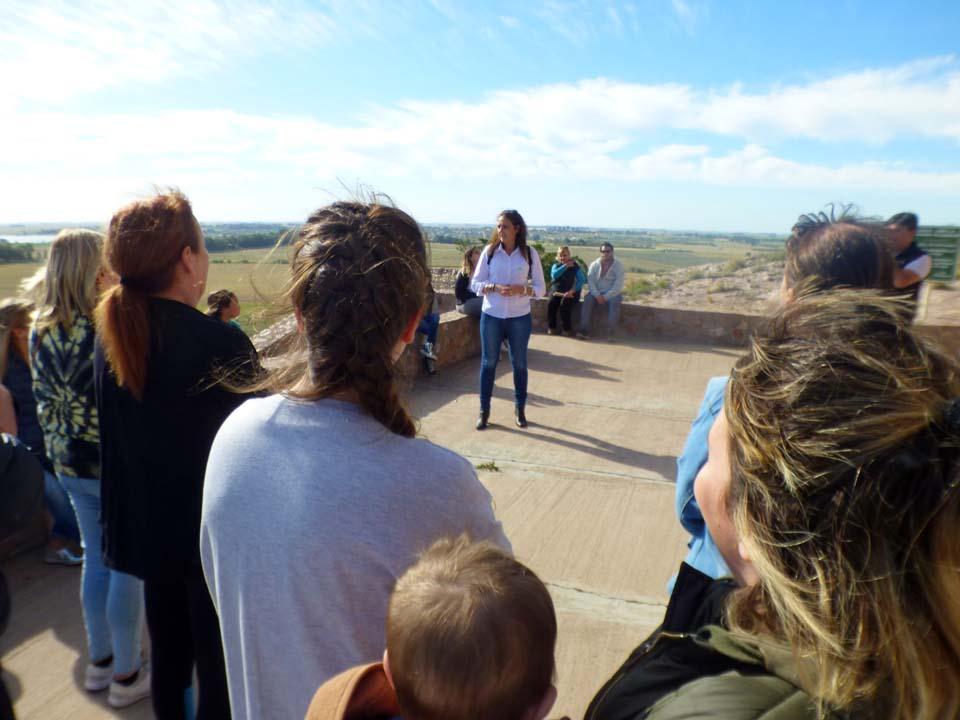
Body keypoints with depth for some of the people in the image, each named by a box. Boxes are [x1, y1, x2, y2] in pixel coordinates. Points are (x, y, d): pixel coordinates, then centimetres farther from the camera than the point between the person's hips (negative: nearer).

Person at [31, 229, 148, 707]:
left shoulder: (40, 331, 1)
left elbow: (43, 399, 9)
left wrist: (59, 449, 20)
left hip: (69, 464, 7)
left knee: (96, 558, 21)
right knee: (129, 565, 8)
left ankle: (100, 660, 36)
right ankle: (125, 675, 22)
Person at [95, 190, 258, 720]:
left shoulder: (111, 340, -3)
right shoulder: (222, 344, -25)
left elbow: (115, 436, 5)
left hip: (149, 529, 7)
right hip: (217, 534, -7)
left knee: (168, 655, 24)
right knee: (219, 669, 11)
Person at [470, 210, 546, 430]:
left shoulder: (530, 253, -4)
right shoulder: (489, 251, -2)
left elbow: (541, 288, -2)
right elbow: (475, 284, 0)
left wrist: (521, 289, -20)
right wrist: (495, 287, -18)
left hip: (520, 318, 0)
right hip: (491, 316, 1)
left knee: (519, 363, 11)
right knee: (488, 362, 8)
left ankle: (520, 409, 27)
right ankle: (484, 410, 20)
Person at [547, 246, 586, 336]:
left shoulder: (575, 266, 5)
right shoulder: (556, 265, 12)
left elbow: (582, 280, -7)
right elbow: (554, 275, -10)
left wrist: (572, 291, -21)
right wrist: (565, 266, -11)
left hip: (569, 292, -2)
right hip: (556, 291, 2)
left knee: (564, 304, -32)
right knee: (551, 303, -28)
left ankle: (567, 329, -17)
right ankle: (551, 327, -13)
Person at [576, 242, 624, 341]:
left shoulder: (618, 265, -5)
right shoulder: (594, 264, 3)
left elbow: (618, 285, -13)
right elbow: (590, 281, -6)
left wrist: (606, 297, -22)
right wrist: (597, 295, -21)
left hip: (613, 293, -2)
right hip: (597, 292, 2)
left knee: (614, 302, -34)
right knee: (587, 300, -28)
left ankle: (611, 333, -36)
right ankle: (584, 330, -32)